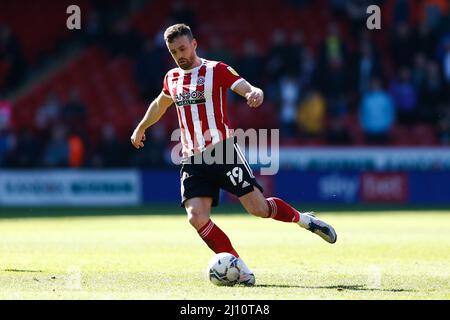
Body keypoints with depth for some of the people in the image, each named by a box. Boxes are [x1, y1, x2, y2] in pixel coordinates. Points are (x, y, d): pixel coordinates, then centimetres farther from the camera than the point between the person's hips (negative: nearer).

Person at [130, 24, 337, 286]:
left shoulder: (216, 70, -3)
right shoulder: (172, 78, 14)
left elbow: (248, 89, -17)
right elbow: (160, 104, 36)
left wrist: (256, 94, -41)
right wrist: (141, 128, 48)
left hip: (223, 151, -5)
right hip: (193, 161, 5)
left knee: (259, 208, -11)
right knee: (197, 218, -16)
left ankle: (304, 219, 18)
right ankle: (241, 269, -7)